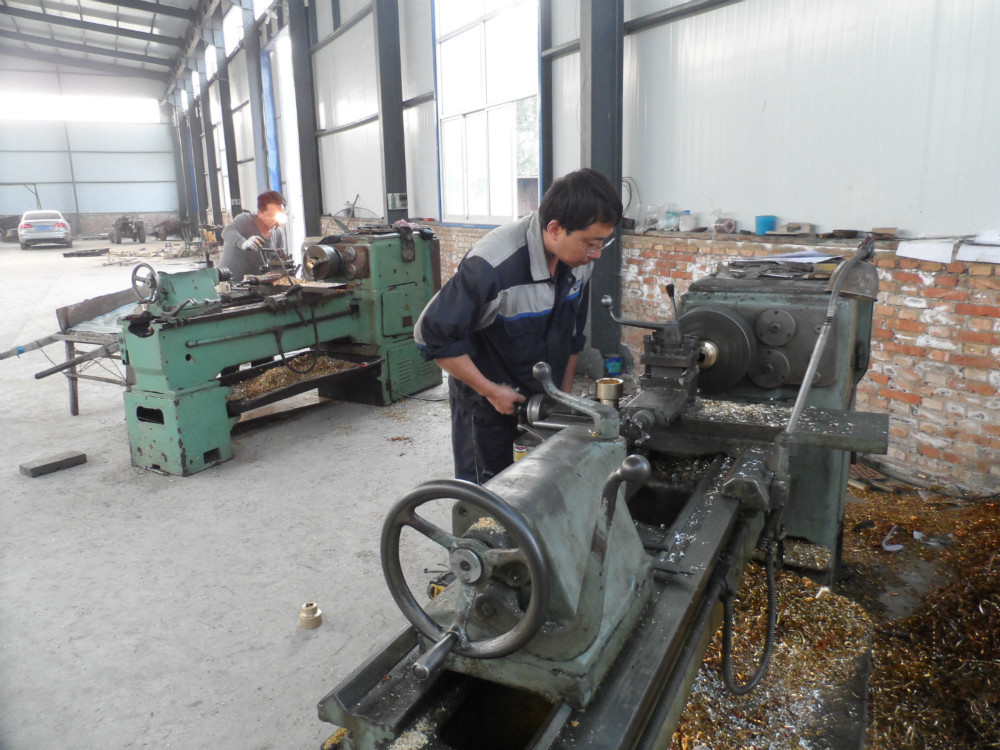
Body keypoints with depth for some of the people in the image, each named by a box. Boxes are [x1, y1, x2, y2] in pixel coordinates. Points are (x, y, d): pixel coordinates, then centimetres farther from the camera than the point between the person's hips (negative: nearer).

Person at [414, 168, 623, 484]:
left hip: (545, 393, 6)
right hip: (486, 397, -5)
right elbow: (433, 334, -24)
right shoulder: (491, 268, -32)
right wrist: (490, 390, -19)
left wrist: (565, 389, 12)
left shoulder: (580, 255, -10)